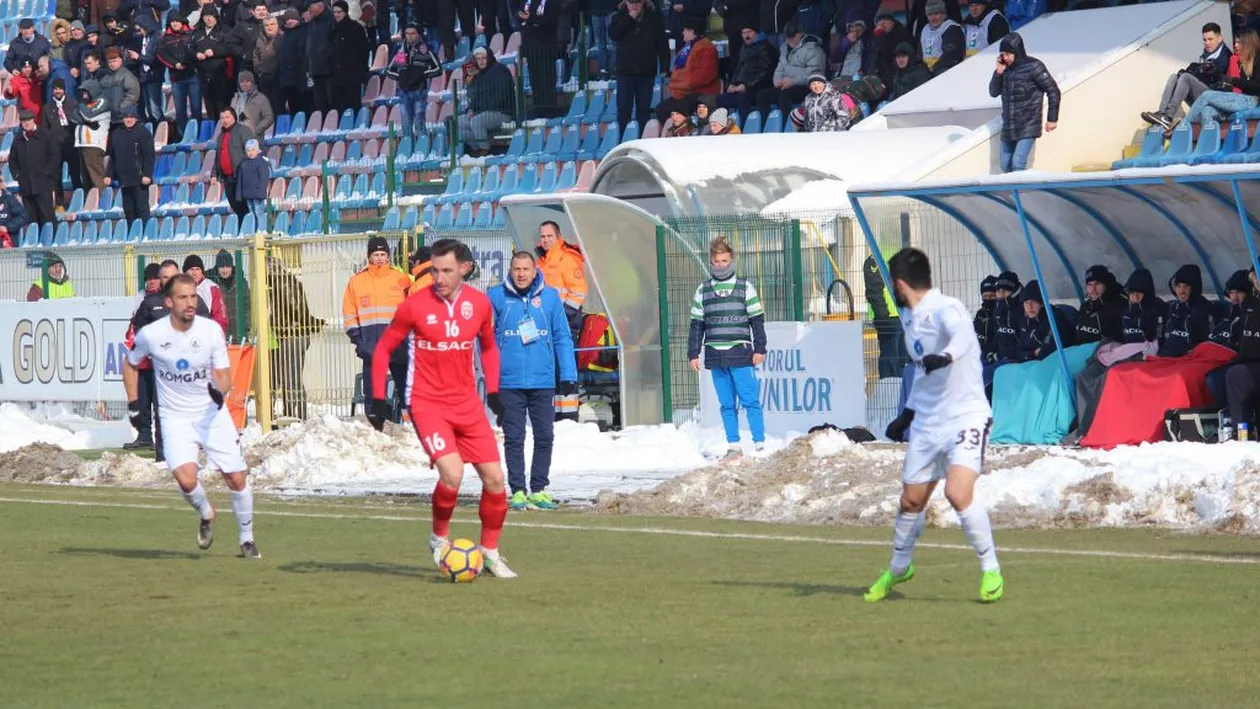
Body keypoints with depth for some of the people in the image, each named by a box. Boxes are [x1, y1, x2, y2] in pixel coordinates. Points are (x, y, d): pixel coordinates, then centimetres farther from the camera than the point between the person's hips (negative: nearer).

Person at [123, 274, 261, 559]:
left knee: (237, 479, -2)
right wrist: (133, 403, 4)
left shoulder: (211, 330, -9)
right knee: (187, 480, -21)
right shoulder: (151, 335, -11)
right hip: (175, 417, -1)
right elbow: (130, 363, 10)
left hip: (212, 413, 1)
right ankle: (206, 514, 12)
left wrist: (220, 391, -28)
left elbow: (224, 376, -6)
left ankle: (246, 539, 20)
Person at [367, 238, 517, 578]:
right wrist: (378, 398, -5)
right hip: (428, 404, -4)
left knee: (494, 479, 1)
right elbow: (383, 349, 0)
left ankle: (490, 551, 21)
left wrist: (493, 389, 9)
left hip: (467, 403, 4)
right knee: (452, 473, -23)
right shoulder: (415, 305, -10)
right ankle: (440, 537, 4)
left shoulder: (479, 303, 0)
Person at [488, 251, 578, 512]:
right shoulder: (497, 297, 0)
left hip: (542, 381, 1)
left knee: (545, 437, 4)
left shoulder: (550, 297, 4)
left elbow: (562, 338, 6)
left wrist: (568, 376, 0)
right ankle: (518, 491, 8)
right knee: (514, 438, 2)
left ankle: (539, 489, 13)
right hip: (508, 381, -1)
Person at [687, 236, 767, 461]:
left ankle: (760, 444, -6)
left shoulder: (745, 287, 5)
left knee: (750, 400, -7)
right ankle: (733, 446, 9)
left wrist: (759, 349, -1)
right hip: (715, 355, 3)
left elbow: (757, 320, 6)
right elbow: (696, 325, 15)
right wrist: (693, 354, 9)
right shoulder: (703, 291, 13)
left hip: (740, 354, -3)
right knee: (726, 404, 6)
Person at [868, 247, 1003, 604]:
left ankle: (991, 570, -11)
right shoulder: (911, 321, 12)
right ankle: (898, 568, 36)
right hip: (927, 423, 8)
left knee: (958, 493, -25)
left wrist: (946, 355, -59)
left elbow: (963, 334, -39)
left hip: (965, 417, -8)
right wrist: (908, 414, 29)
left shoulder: (945, 309, -16)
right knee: (911, 500, 13)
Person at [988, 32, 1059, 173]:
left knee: (1017, 164, -18)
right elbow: (994, 92, 11)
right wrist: (998, 73, -6)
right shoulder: (1005, 68, 5)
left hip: (1028, 126, -7)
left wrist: (1052, 119, -5)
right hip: (1008, 128, 7)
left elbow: (1053, 91, -7)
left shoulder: (1033, 67, -12)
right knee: (1005, 165, 10)